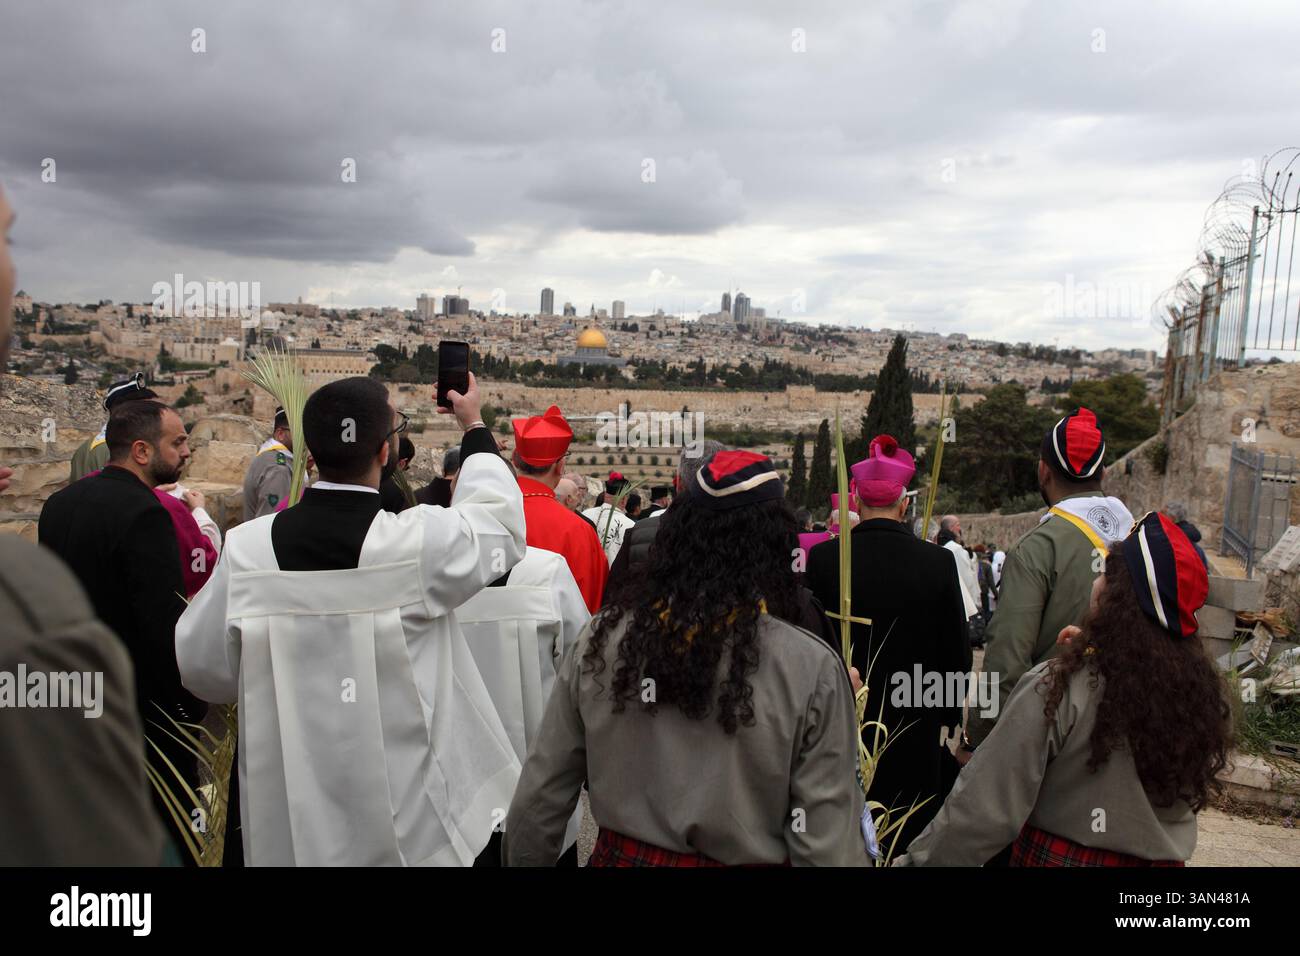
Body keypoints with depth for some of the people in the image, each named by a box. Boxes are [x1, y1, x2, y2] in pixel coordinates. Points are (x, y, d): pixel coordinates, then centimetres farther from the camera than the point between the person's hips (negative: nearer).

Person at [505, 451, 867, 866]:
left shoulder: (601, 638, -13)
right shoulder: (811, 669, -21)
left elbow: (536, 804, -5)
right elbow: (829, 848, -17)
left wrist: (524, 860, 10)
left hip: (620, 856, 2)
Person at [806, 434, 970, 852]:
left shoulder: (823, 558, -11)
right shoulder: (938, 561, -9)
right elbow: (957, 650, -1)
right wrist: (948, 717, 14)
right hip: (915, 724, 0)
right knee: (912, 833, 13)